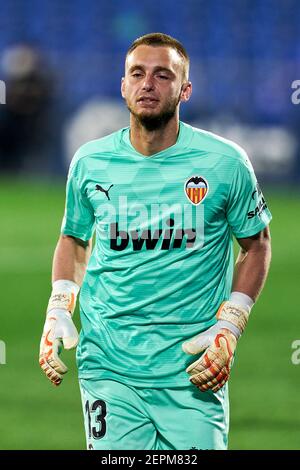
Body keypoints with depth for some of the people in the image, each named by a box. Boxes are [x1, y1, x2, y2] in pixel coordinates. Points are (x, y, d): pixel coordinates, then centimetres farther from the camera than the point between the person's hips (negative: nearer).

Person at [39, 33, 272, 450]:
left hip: (192, 371, -1)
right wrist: (58, 312, 6)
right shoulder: (90, 162, 4)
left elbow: (256, 244, 9)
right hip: (108, 364, 1)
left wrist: (229, 327, -3)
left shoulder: (224, 162, -2)